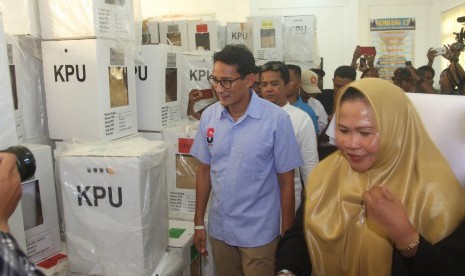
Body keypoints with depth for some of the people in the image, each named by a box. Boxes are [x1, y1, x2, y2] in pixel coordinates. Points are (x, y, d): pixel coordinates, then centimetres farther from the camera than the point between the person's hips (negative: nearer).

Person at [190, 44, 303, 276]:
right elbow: (204, 171, 5)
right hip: (219, 230, 4)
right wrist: (199, 222, 8)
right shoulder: (209, 116, -4)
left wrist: (287, 235, -5)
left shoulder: (277, 119, -15)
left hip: (260, 234, -4)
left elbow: (286, 181, -9)